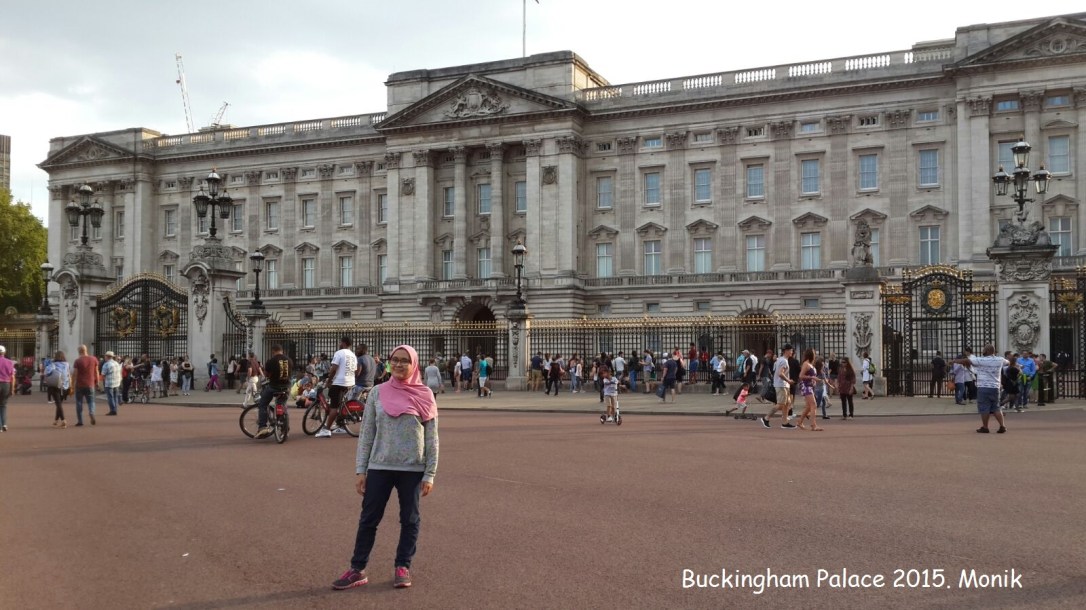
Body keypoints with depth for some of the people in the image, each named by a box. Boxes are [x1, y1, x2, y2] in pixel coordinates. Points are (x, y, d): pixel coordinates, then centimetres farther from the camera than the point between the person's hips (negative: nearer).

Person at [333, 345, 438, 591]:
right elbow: (366, 434, 4)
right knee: (368, 519, 6)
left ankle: (402, 567, 23)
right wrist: (360, 470, 0)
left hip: (413, 469, -1)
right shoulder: (378, 393, 2)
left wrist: (430, 474, -5)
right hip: (379, 467, 1)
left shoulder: (424, 396, -2)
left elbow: (431, 438, -1)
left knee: (409, 520, 9)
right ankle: (357, 569, 16)